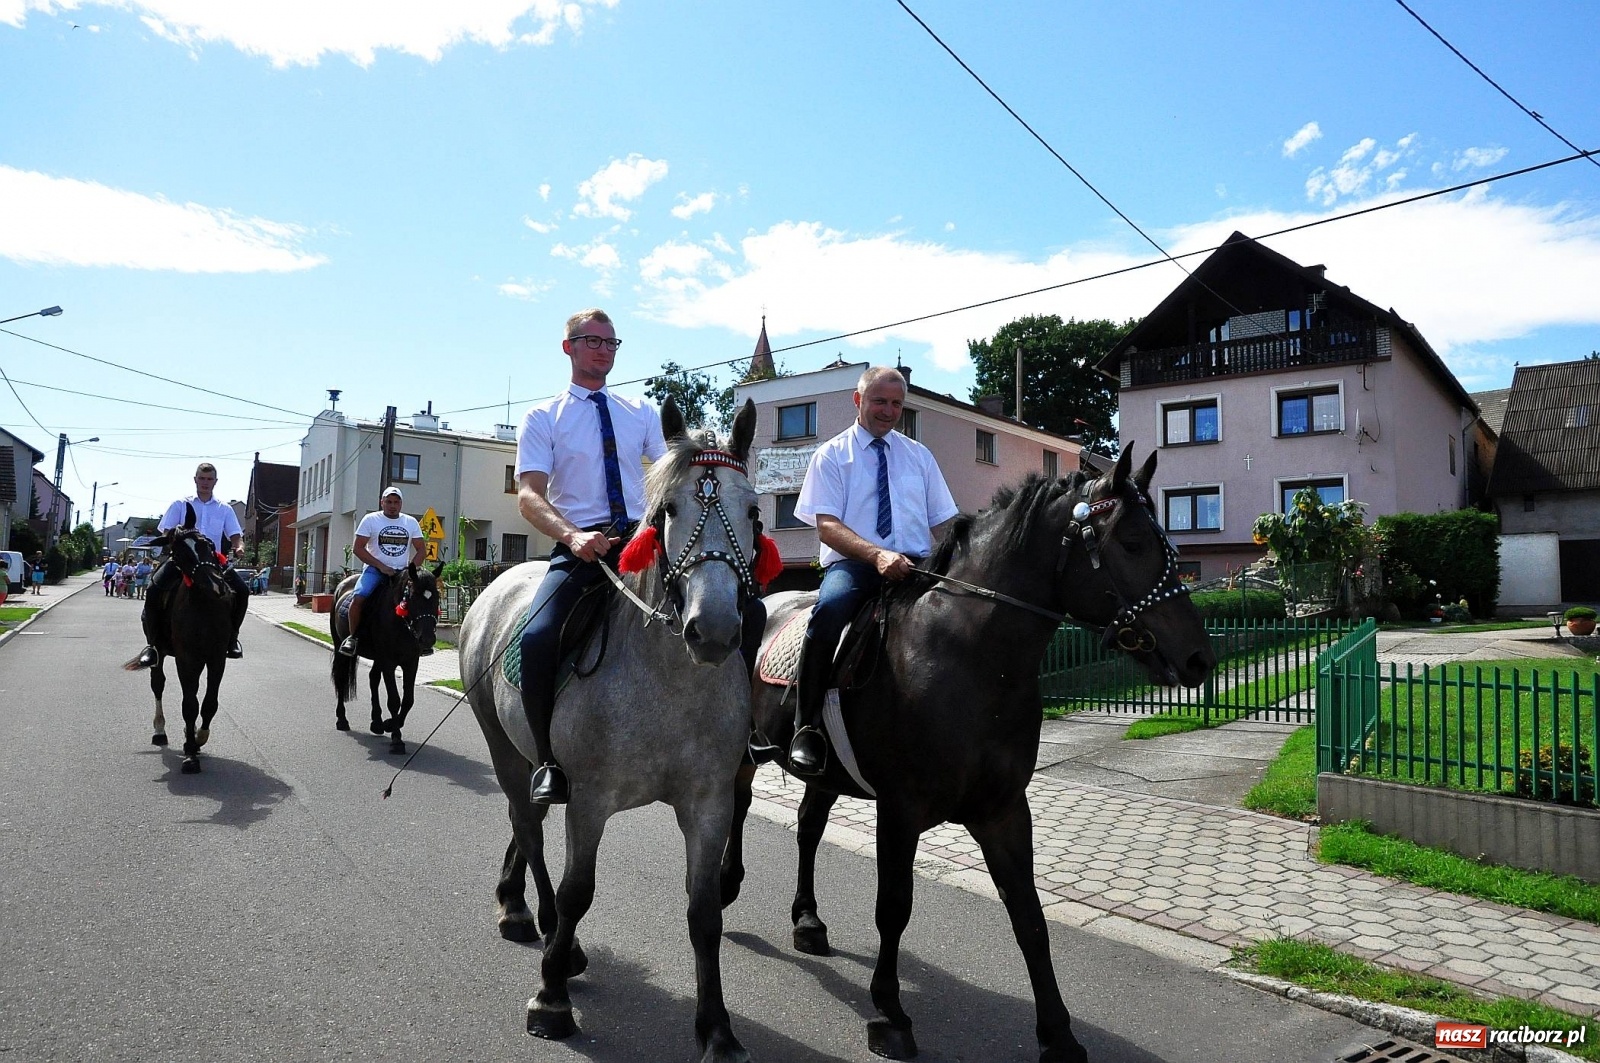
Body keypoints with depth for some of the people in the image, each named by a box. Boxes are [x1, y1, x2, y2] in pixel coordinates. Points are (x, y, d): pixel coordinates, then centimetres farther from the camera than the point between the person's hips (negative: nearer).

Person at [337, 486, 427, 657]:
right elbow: (358, 548, -3)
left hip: (402, 571, 3)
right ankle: (352, 636, -9)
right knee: (358, 597, -27)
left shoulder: (411, 522, 10)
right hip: (375, 569, -2)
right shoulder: (371, 519, 1)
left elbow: (421, 550, 10)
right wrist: (381, 567, -13)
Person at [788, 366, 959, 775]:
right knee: (831, 608, -38)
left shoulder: (919, 455, 20)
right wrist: (878, 555, -22)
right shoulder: (831, 455, 9)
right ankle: (806, 729, -26)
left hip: (917, 565, 3)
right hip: (852, 563, -3)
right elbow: (826, 525, -4)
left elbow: (943, 524, 16)